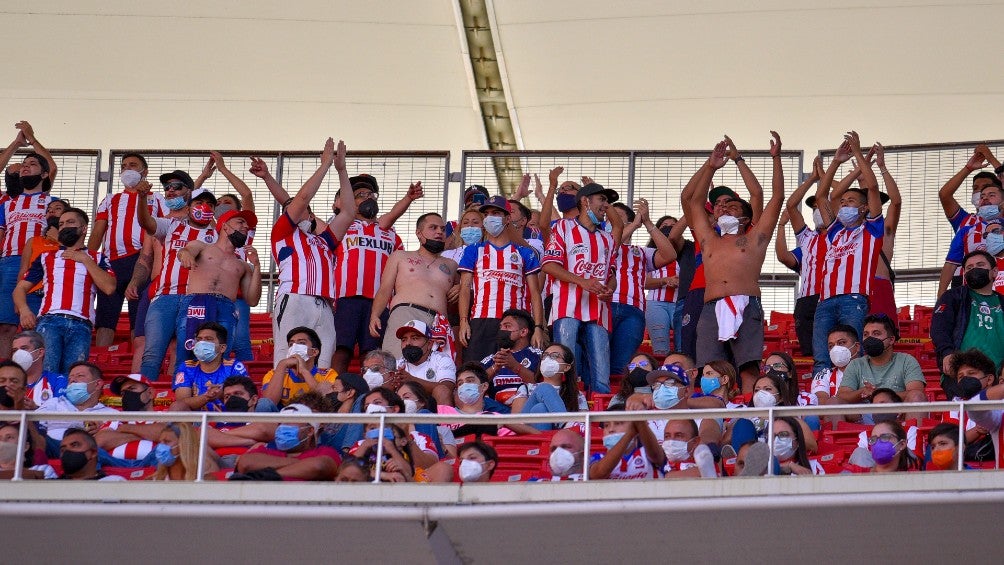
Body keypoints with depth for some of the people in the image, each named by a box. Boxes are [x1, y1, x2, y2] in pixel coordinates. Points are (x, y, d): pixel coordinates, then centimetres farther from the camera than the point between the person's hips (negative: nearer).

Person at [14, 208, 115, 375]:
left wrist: (85, 260, 6)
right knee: (46, 372, -22)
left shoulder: (96, 259, 22)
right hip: (49, 320, 1)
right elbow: (21, 287, 19)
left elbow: (109, 287, 4)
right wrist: (24, 310, -2)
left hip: (81, 325, -1)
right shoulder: (46, 258, 26)